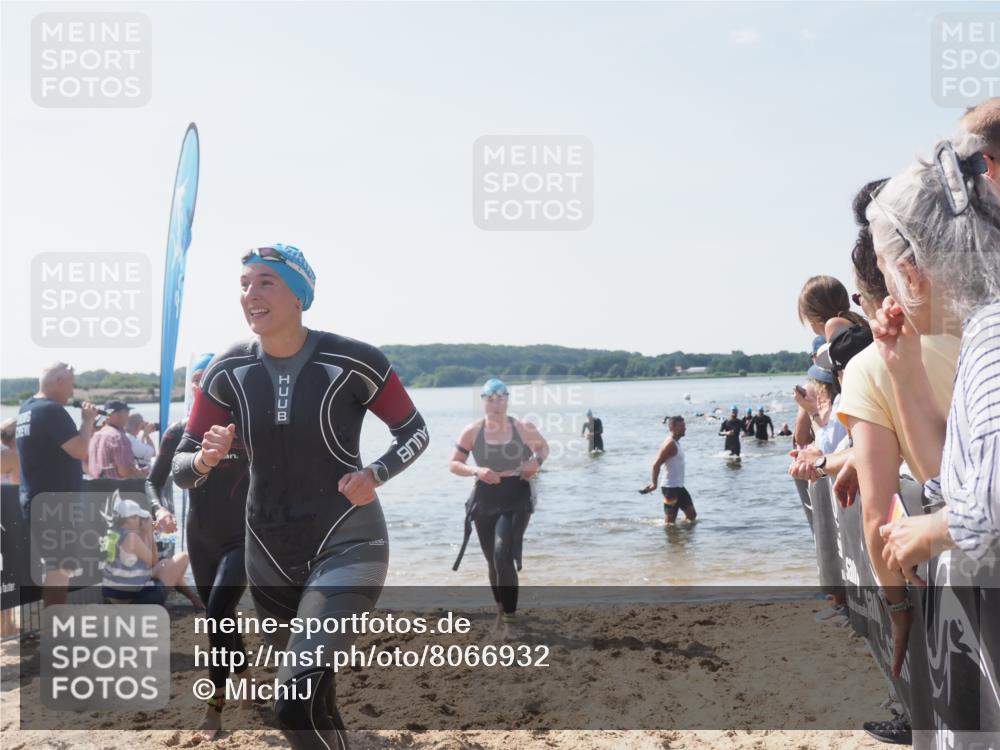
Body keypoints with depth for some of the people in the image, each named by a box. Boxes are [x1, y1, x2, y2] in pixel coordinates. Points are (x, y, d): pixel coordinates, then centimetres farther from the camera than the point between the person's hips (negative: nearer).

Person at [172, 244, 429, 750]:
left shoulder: (352, 362, -14)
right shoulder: (227, 372, -3)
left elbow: (415, 432, -1)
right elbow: (181, 467, 1)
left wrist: (375, 475, -19)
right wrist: (205, 461, -23)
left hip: (347, 544, -5)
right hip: (269, 554, 5)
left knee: (296, 701, -21)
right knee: (312, 694, 19)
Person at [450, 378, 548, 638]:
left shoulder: (523, 428, -3)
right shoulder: (473, 431, -3)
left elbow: (543, 446, 17)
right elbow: (454, 464, 0)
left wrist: (537, 461, -5)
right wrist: (476, 471, -18)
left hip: (516, 497, -2)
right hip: (486, 498, 2)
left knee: (503, 555, -19)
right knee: (493, 559, 14)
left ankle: (510, 617, -11)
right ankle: (501, 609, 38)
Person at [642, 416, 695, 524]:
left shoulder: (676, 443, 13)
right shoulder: (670, 444, -18)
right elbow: (656, 464, -23)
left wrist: (654, 482, 14)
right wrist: (654, 484, -20)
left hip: (679, 487, 10)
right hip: (671, 488, -10)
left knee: (692, 515, 13)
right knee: (670, 521, -2)